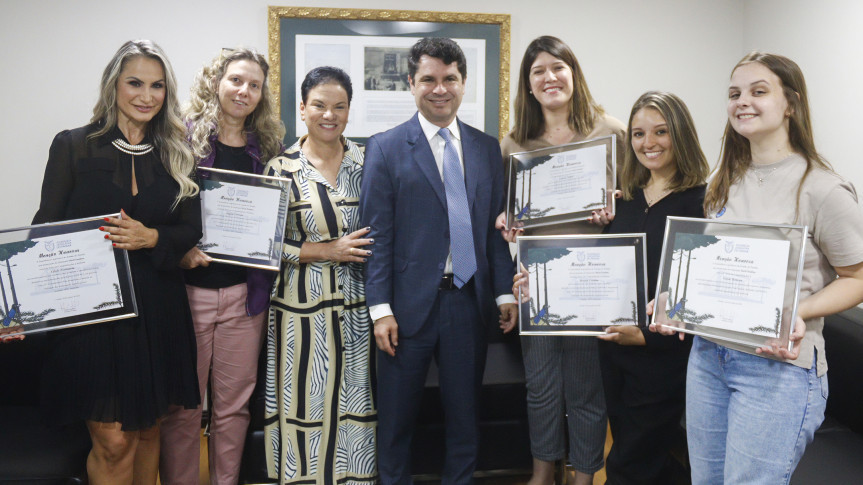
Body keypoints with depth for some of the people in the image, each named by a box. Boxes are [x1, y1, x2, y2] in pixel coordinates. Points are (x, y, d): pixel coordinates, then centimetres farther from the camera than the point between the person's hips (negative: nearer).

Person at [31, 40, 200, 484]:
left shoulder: (176, 157, 8)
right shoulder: (72, 146, 1)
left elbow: (191, 230, 7)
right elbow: (47, 230, -2)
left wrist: (150, 237, -14)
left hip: (158, 313, 3)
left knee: (148, 431, 13)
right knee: (112, 441, -3)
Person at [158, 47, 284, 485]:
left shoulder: (267, 149, 9)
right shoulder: (184, 138, -1)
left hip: (245, 292, 3)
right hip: (188, 289, -3)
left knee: (233, 403, 12)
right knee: (183, 405, 7)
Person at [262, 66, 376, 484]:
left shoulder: (366, 161, 5)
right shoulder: (281, 168, -1)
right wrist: (326, 251, -12)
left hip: (357, 306, 2)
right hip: (302, 306, -2)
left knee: (356, 400, 8)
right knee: (306, 401, 5)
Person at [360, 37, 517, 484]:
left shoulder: (487, 148, 9)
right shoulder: (385, 148, -2)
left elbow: (496, 227, 10)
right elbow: (377, 235, -6)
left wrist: (505, 293, 3)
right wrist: (380, 309, -11)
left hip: (470, 302, 3)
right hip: (411, 304, -3)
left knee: (465, 415, 14)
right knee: (396, 418, 10)